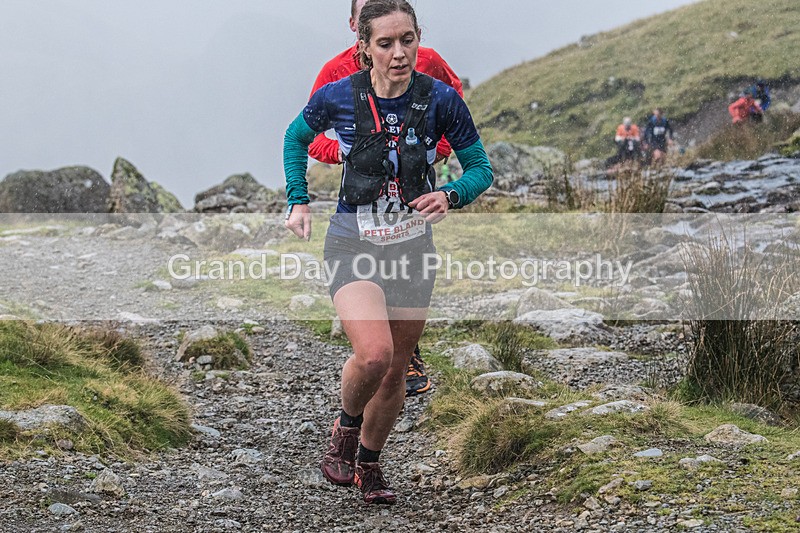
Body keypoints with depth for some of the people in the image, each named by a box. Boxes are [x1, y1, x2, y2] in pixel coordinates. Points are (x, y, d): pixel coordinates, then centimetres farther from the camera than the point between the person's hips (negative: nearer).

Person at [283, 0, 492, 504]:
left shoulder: (441, 99, -10)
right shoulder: (337, 97, -10)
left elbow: (481, 168, -1)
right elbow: (296, 139, 11)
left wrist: (450, 196, -21)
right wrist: (299, 202, 4)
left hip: (413, 245, 2)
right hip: (354, 242, -2)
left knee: (396, 370, 11)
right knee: (374, 354, -24)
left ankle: (368, 464, 35)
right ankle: (346, 427, 8)